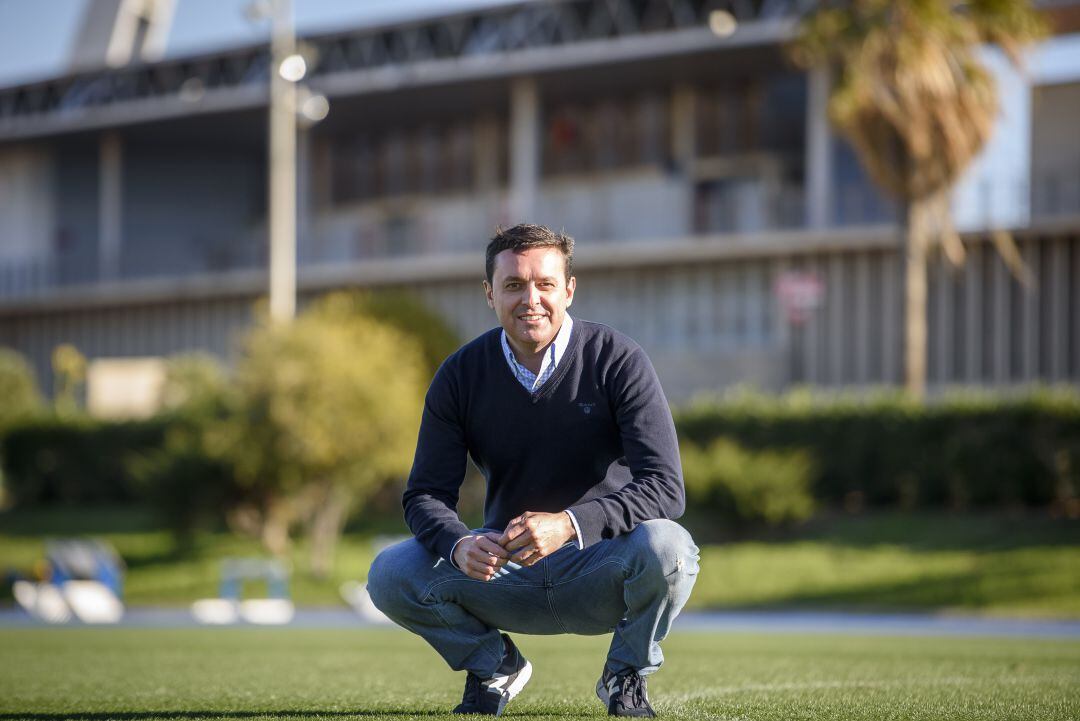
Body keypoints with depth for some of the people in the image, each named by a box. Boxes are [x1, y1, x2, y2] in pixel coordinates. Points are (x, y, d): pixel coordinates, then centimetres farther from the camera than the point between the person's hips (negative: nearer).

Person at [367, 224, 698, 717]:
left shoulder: (617, 361, -12)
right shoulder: (460, 375, -3)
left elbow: (664, 487, -20)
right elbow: (425, 494, -4)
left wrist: (570, 525, -35)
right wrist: (459, 546, -28)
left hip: (599, 573, -2)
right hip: (505, 573, 3)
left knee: (667, 547, -35)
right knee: (390, 575, -20)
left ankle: (626, 677, -4)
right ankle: (492, 665, 9)